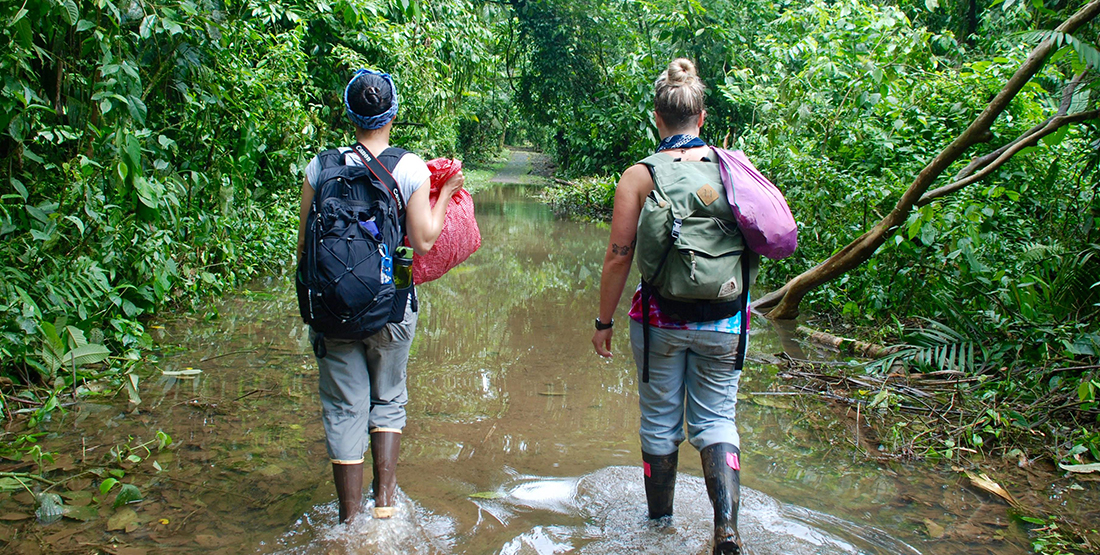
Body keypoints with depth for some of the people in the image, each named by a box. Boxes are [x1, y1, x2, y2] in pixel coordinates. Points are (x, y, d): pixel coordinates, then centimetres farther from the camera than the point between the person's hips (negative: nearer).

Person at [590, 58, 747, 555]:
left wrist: (604, 320, 3)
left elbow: (619, 256, -8)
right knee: (716, 420, 14)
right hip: (723, 321, 1)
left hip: (660, 319, -1)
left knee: (659, 421, 16)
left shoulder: (639, 175, -7)